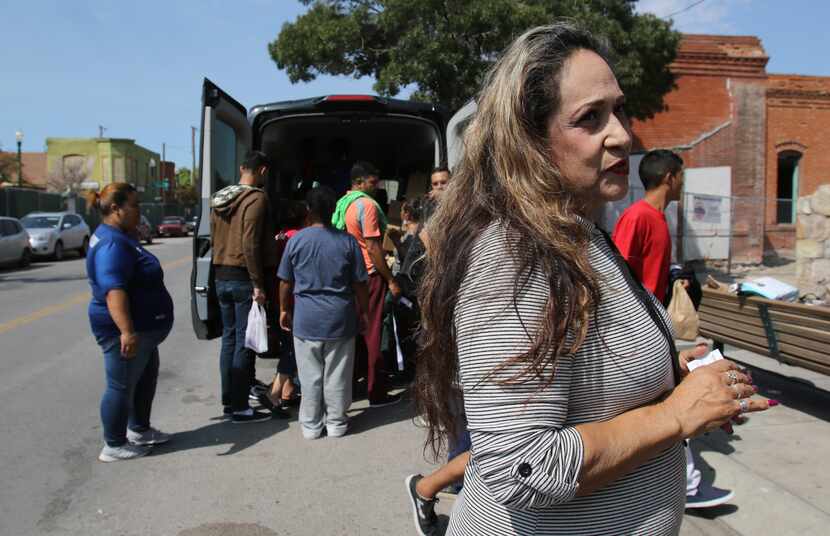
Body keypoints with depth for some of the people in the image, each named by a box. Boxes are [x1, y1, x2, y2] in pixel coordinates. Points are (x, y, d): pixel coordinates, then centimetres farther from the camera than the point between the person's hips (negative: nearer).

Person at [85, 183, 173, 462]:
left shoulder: (121, 238, 12)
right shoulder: (112, 245, -22)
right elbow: (114, 291, -33)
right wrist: (127, 331, -39)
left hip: (142, 328, 11)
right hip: (124, 332, -11)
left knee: (146, 378, 21)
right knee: (121, 386, 2)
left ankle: (139, 430, 36)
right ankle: (114, 446, 16)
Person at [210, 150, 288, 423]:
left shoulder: (219, 199, 12)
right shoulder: (256, 198, -13)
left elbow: (215, 239, 15)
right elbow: (250, 244, -21)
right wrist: (258, 285, -19)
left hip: (222, 277, 8)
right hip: (244, 278, -8)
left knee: (229, 339, 14)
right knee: (244, 342, -2)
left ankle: (229, 401, 22)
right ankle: (240, 408, 4)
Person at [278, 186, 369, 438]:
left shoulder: (296, 240, -4)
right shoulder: (348, 241, -5)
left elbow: (285, 282, 3)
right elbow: (360, 284, -2)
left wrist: (284, 310, 17)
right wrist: (363, 312, 10)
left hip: (306, 320, 0)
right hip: (340, 320, 0)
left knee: (310, 377, 10)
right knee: (337, 376, 10)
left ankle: (311, 425, 19)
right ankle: (336, 424, 20)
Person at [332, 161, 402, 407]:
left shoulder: (343, 203, 11)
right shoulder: (366, 204, -15)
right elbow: (373, 248, -19)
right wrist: (391, 280, -15)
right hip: (370, 275, -8)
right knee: (371, 333, -1)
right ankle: (376, 392, 7)